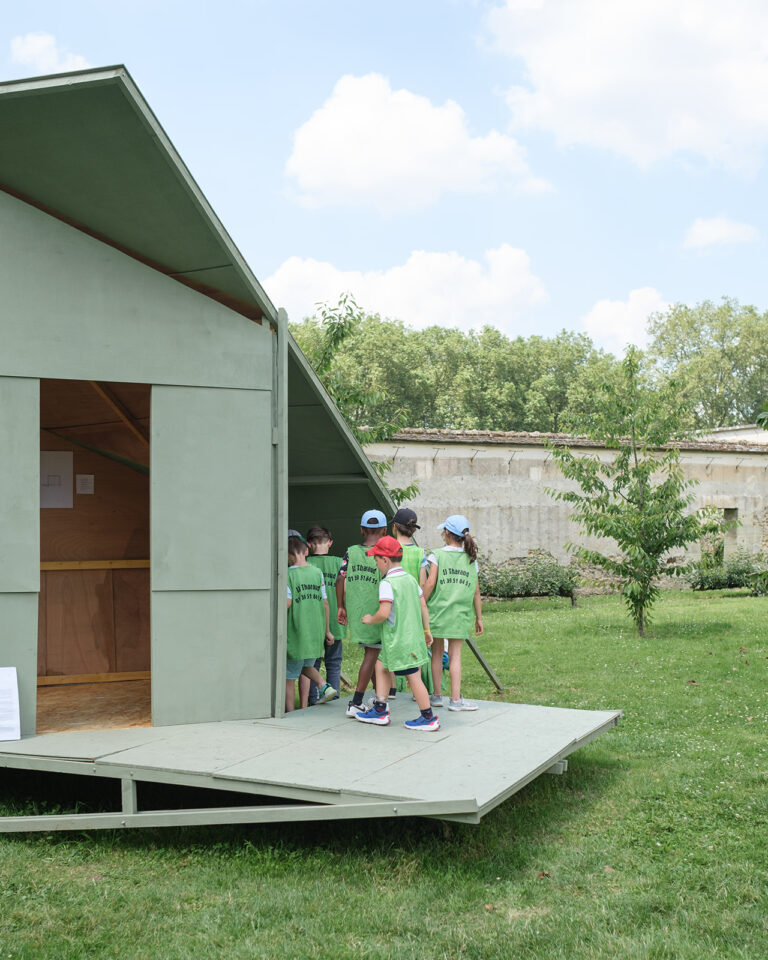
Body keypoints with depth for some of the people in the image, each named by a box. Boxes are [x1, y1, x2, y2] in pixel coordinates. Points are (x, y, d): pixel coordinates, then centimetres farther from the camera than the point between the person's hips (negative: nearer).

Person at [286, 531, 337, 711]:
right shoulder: (317, 573, 4)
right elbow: (325, 603, 6)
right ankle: (324, 686, 6)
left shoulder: (288, 574, -11)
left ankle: (290, 715, 8)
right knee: (307, 665, 27)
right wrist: (327, 630, 15)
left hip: (295, 634, -5)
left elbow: (287, 602, -19)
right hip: (315, 633, 6)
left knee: (289, 678, 5)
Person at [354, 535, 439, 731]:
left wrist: (370, 619, -5)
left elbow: (384, 613, -24)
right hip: (414, 636, 9)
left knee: (413, 677, -2)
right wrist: (426, 630, 21)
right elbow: (423, 607, 12)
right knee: (382, 668, 18)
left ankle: (429, 718, 4)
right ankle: (379, 711, 21)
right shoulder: (410, 579, 9)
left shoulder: (387, 583, -16)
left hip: (398, 640, -9)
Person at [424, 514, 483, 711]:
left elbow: (430, 584, -9)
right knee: (455, 654, 5)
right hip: (460, 614, 1)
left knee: (437, 652, 9)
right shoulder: (471, 559, 5)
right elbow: (476, 591, 6)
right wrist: (479, 617, 13)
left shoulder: (437, 555, -3)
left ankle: (437, 695, 17)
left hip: (438, 611, -1)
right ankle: (456, 699, 3)